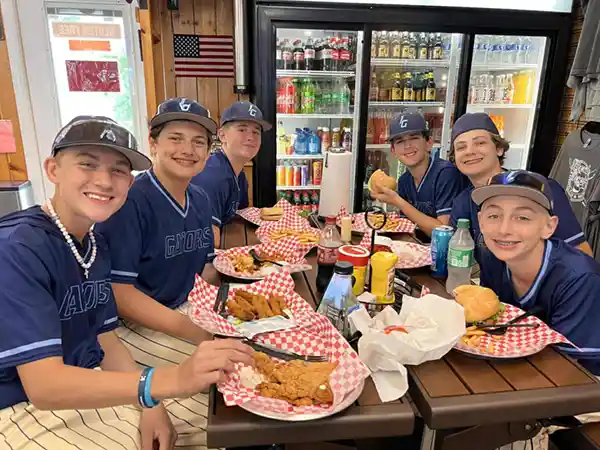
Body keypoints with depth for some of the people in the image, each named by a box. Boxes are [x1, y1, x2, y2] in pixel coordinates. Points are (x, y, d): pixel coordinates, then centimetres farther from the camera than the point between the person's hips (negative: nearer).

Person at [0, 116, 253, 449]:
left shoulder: (96, 243, 0)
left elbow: (105, 340, 3)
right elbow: (43, 385, -30)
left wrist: (150, 405, -12)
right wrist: (169, 380, -43)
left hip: (89, 387, 7)